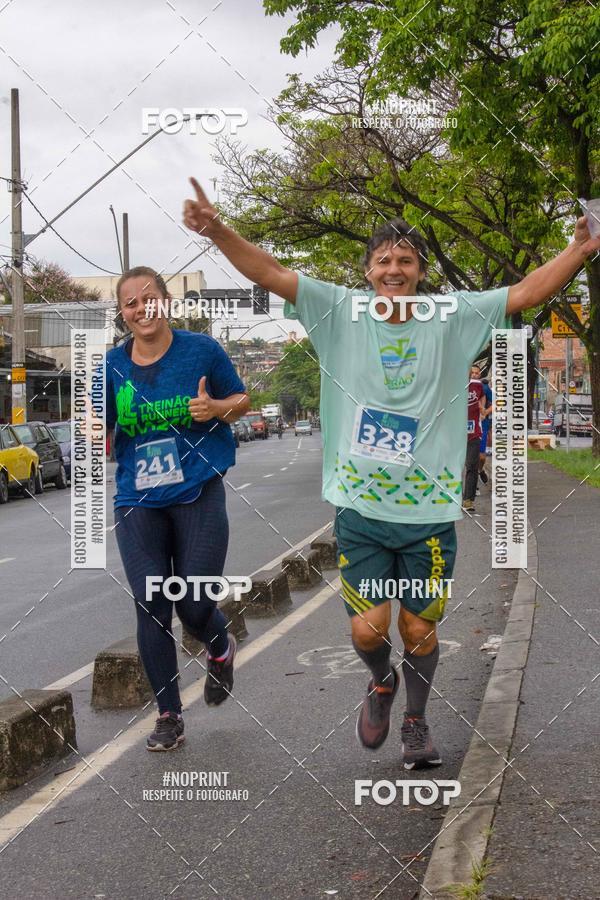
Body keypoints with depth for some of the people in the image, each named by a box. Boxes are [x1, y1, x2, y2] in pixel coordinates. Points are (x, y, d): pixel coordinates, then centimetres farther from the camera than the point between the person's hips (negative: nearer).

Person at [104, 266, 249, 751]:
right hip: (139, 502, 2)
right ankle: (169, 716, 15)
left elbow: (242, 399, 9)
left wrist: (216, 408, -13)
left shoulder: (202, 349, -2)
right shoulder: (111, 364, 4)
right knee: (151, 610, 1)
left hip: (198, 493, -2)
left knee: (195, 606, -3)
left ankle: (221, 648, 34)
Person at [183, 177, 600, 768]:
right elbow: (268, 273, -8)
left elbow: (527, 292, -4)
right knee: (369, 628, -3)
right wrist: (216, 230, -21)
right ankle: (381, 682, 34)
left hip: (429, 510, 1)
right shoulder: (340, 313, -1)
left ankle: (416, 722, 38)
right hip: (360, 507, 0)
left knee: (419, 628, 11)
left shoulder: (453, 319, 0)